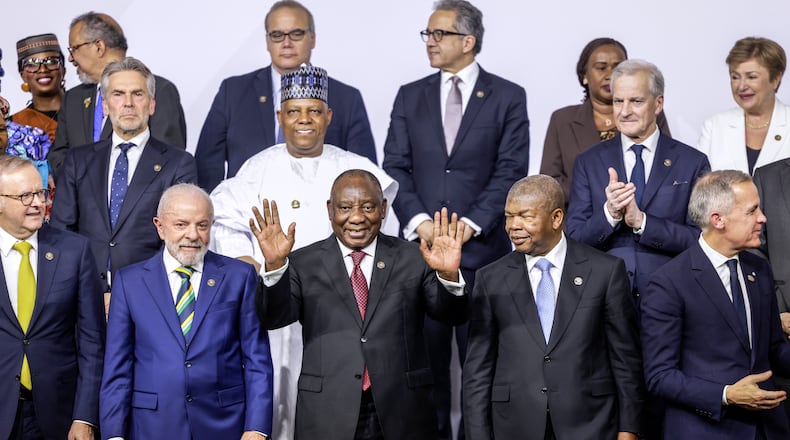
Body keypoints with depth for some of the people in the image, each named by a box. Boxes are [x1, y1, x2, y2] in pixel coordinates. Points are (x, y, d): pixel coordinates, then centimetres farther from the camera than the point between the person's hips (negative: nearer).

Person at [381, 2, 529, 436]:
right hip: (421, 245, 2)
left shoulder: (508, 97, 3)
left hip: (481, 246, -2)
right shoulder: (410, 96, 11)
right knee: (426, 353, 5)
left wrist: (471, 224, -13)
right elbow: (395, 168, 6)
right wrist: (419, 221, -9)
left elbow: (510, 171, -3)